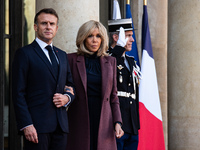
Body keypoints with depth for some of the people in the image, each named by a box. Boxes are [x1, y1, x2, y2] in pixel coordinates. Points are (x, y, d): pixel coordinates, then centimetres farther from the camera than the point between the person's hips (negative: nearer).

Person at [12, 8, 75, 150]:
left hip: (61, 126, 6)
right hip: (37, 126, -6)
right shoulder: (24, 53, 0)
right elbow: (18, 93, -6)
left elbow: (71, 85, 25)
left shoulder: (62, 55, 20)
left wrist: (67, 97, 0)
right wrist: (26, 125, -15)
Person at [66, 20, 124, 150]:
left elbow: (113, 96, 13)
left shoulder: (110, 61, 13)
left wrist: (117, 122, 3)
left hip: (104, 123, 2)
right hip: (79, 123, -2)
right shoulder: (71, 60, 4)